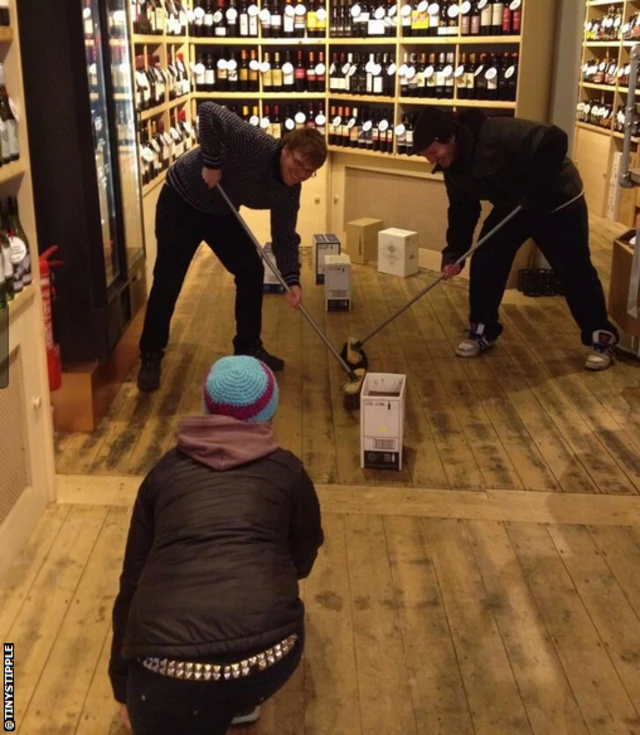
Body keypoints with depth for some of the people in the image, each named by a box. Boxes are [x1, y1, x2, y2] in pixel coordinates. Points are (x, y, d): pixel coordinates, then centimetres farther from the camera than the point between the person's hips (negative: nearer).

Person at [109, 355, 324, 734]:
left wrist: (123, 688, 35)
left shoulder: (165, 471, 20)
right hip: (269, 655, 1)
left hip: (168, 669, 0)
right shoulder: (286, 470, 17)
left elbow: (131, 581, 24)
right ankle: (241, 703, 38)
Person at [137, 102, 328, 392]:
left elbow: (285, 237, -9)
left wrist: (291, 279, -22)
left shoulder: (289, 191, -12)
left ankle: (248, 347, 17)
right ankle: (151, 356, 6)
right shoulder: (255, 143, -32)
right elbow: (208, 111, -38)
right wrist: (211, 162, -36)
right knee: (167, 280, -7)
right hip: (181, 202, -6)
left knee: (252, 270, 2)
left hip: (221, 211, 7)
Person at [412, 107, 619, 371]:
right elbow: (462, 211, 2)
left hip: (557, 202, -7)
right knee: (484, 264, -2)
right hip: (510, 208, 7)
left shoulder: (496, 134, -35)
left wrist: (533, 189, -34)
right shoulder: (453, 168, -7)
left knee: (576, 271, -2)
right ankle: (482, 332, 15)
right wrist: (453, 253, -9)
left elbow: (555, 140, -38)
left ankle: (602, 339, 14)